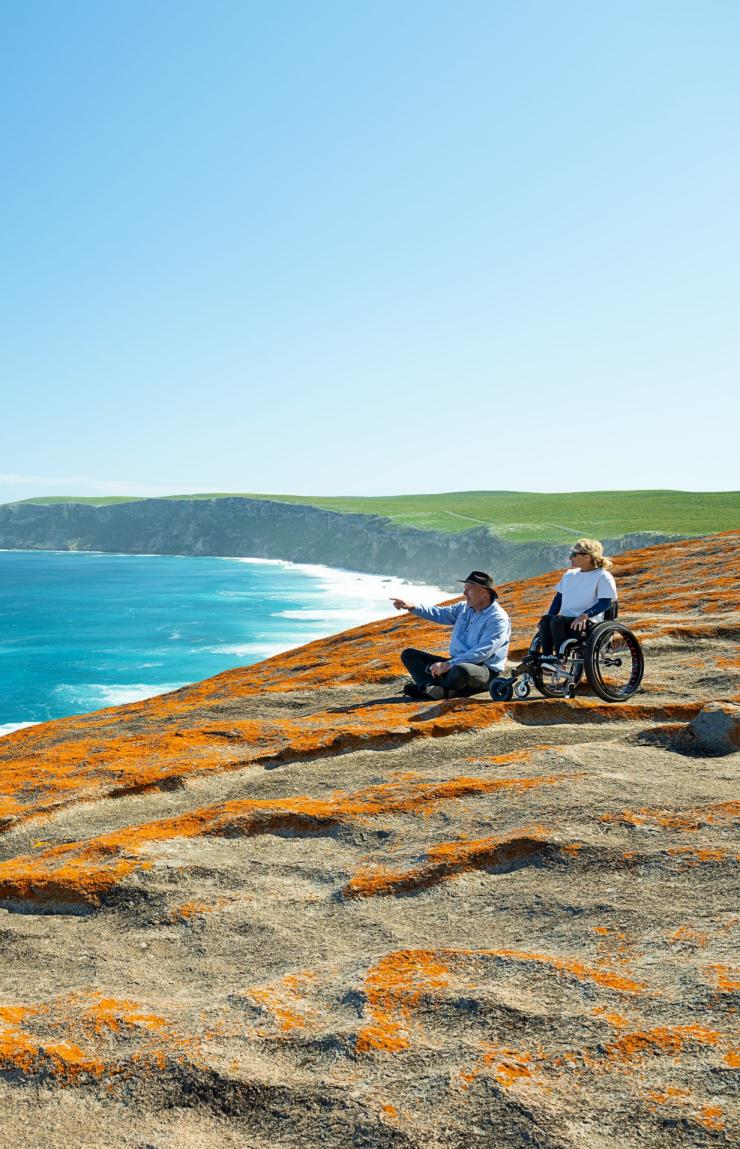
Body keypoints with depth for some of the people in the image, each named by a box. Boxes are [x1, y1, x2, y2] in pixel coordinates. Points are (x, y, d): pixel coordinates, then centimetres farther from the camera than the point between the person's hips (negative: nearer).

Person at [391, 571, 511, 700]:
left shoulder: (498, 619, -15)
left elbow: (481, 653, -24)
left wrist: (449, 664, -30)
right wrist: (413, 607, 0)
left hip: (485, 670, -8)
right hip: (456, 664, 9)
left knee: (461, 670, -45)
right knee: (409, 654, 1)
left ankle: (427, 689, -18)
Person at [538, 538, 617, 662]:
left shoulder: (603, 576, 2)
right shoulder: (570, 574, 23)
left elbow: (605, 603, -8)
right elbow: (559, 597, 21)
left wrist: (585, 615, -24)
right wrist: (549, 617, 3)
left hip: (589, 623, -6)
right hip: (564, 621, 6)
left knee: (557, 620, -34)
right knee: (546, 619, -28)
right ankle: (546, 657, -35)